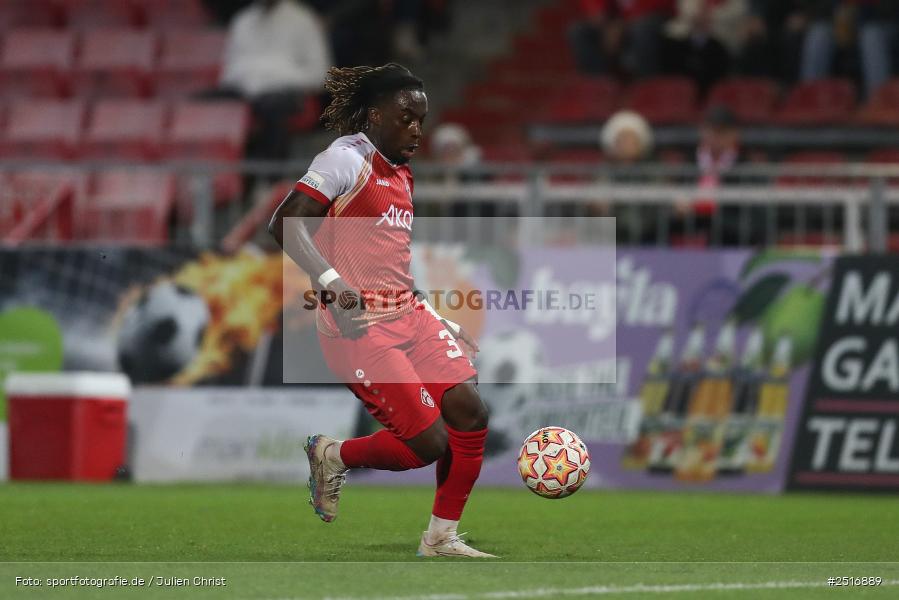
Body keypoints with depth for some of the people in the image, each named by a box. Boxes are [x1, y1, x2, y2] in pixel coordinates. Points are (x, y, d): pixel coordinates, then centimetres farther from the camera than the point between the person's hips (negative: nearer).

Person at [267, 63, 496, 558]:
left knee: (469, 408, -7)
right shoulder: (347, 158, -8)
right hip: (360, 326, -8)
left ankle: (441, 538, 6)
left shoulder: (400, 176, 18)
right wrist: (331, 282, -30)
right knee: (428, 443, -12)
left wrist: (447, 327, 22)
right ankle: (332, 456, 16)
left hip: (407, 312, 8)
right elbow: (286, 223, -18)